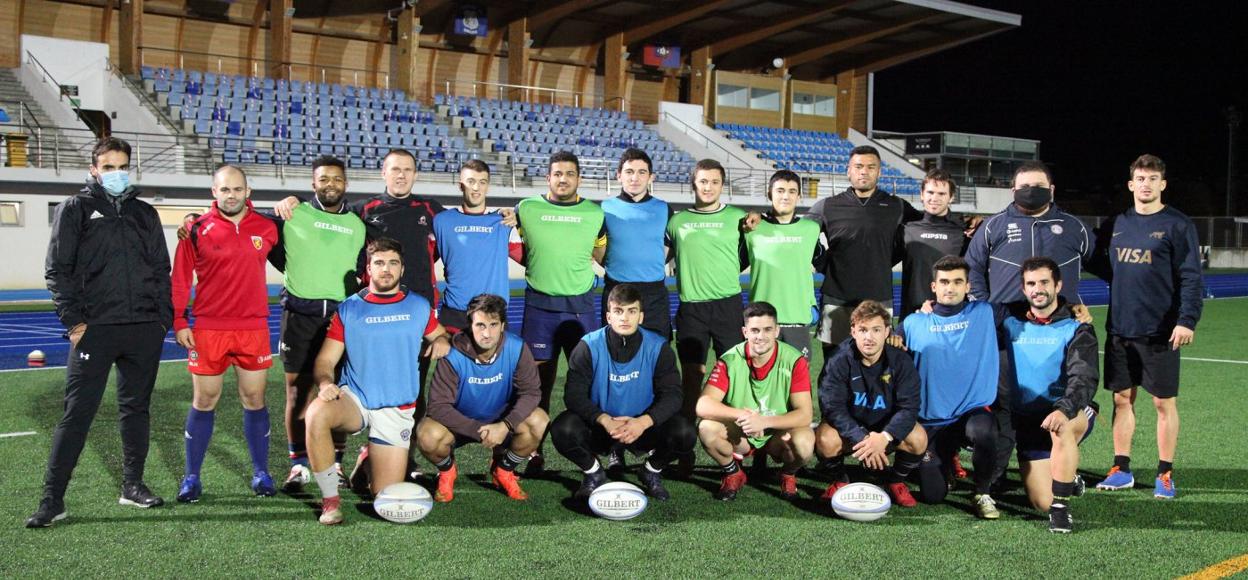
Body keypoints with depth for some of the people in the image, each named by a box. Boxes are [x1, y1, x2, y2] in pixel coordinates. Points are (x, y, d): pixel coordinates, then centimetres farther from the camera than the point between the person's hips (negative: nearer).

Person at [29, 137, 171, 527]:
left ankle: (132, 486, 22)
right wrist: (74, 320, -9)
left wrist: (164, 318, 7)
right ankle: (52, 500, 0)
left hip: (145, 330, 4)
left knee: (136, 409, 11)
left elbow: (162, 271, 16)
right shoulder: (75, 209, 4)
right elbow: (58, 270, -1)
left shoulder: (145, 214, 15)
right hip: (95, 330, -3)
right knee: (77, 414, -4)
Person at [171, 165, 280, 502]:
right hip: (208, 329, -1)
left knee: (254, 400, 7)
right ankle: (192, 478, 15)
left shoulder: (266, 228, 3)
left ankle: (261, 473, 18)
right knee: (204, 401, 5)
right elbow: (181, 278, -1)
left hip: (254, 328, 1)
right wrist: (179, 322, -4)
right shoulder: (198, 230, -2)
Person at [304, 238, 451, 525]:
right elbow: (325, 360, 0)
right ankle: (330, 500, -18)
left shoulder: (419, 306, 6)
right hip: (354, 399, -1)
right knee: (316, 413, -37)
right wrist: (325, 383, -23)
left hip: (397, 410, 1)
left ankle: (371, 459, 35)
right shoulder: (348, 310, 2)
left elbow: (440, 334, 18)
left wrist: (443, 341, -7)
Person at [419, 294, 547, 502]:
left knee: (539, 423, -26)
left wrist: (505, 425, -33)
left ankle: (503, 469, 4)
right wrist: (478, 431, -35)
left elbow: (531, 392, -17)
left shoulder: (517, 349, -20)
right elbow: (438, 406, -26)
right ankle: (447, 471, 6)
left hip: (501, 420, 2)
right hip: (460, 423, -2)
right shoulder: (453, 356, -26)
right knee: (428, 436, -33)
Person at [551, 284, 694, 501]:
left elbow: (671, 394, -14)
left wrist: (643, 422, -32)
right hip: (599, 426, 0)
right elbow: (574, 394, -16)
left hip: (643, 425, 0)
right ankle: (593, 472, 4)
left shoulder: (657, 347, -10)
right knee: (563, 430, -30)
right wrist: (605, 421, -33)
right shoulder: (589, 346, -11)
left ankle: (652, 471, 8)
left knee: (684, 433, -27)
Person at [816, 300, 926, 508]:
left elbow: (908, 407, -20)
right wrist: (862, 439, -36)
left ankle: (897, 482, 3)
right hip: (849, 428, -1)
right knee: (824, 440, -32)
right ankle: (839, 481, 1)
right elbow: (832, 407, -22)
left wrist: (884, 437, -38)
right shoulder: (840, 361, -17)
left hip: (886, 430, 1)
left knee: (918, 439, -27)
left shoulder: (901, 362, -13)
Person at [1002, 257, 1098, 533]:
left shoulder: (1076, 328, -6)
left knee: (1061, 427, -41)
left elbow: (1084, 379, -21)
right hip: (1026, 419, 3)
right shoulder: (1011, 322, 5)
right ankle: (1067, 478, 30)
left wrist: (1064, 409, -40)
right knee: (1041, 502, -7)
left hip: (1073, 413, -3)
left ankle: (1061, 506, -24)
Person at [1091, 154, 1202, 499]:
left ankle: (1165, 474, 14)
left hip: (1160, 332, -4)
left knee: (1164, 402, 3)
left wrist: (1187, 320, -18)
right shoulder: (1116, 224, 9)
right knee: (1122, 398, 9)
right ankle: (1121, 469, 19)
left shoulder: (1178, 225, -4)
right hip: (1120, 329, 4)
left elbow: (1191, 277, -10)